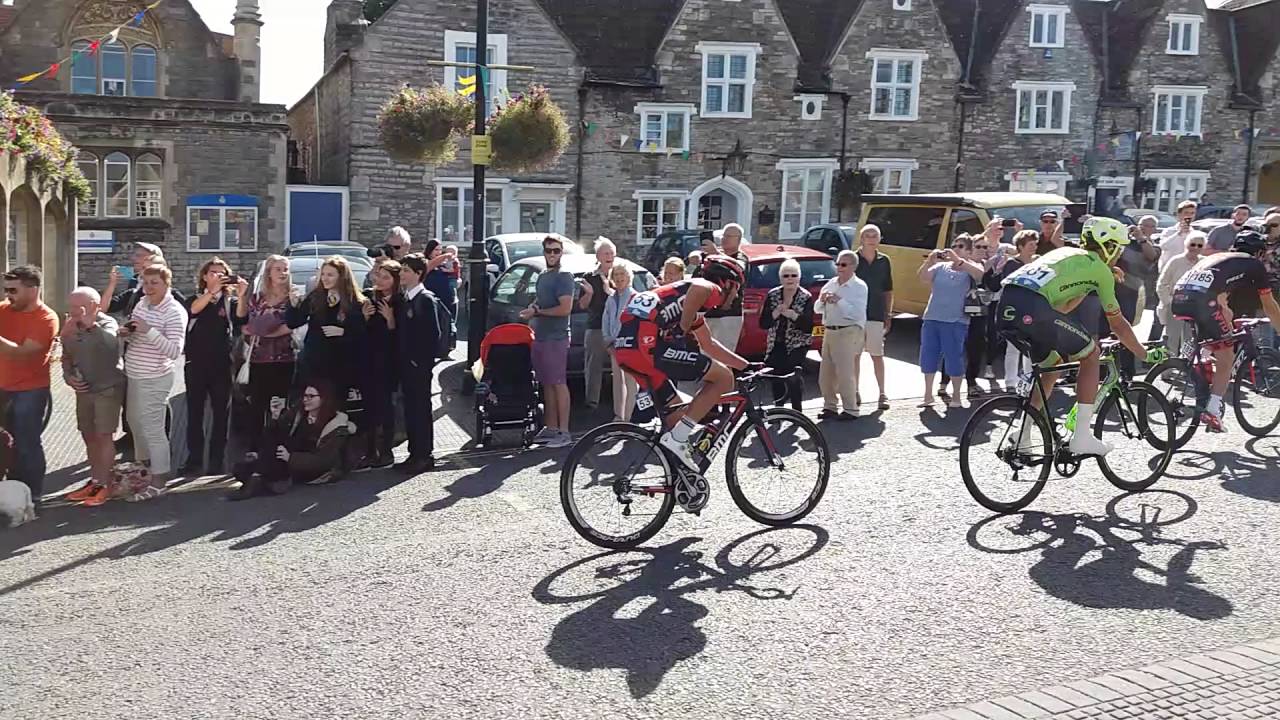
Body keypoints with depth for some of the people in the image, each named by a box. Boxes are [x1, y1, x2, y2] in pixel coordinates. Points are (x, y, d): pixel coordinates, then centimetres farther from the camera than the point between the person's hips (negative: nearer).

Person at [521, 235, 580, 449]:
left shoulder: (564, 277, -9)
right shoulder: (542, 277, 17)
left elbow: (565, 308, -19)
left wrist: (537, 311, -13)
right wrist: (531, 311, 6)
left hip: (556, 339, -8)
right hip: (540, 337, 8)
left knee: (559, 384, -7)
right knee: (547, 384, 11)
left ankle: (564, 432, -5)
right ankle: (551, 428, 17)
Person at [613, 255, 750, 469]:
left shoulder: (686, 294, 35)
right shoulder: (712, 288, 7)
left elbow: (709, 344, 46)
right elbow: (699, 288, -21)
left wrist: (746, 366, 49)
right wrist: (684, 329, -10)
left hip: (626, 347, 9)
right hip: (647, 342, -9)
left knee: (678, 415, 23)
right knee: (723, 378, 1)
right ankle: (677, 438, -5)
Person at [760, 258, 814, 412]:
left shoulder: (806, 298, -6)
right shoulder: (772, 295, 2)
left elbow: (808, 327, -13)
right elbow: (763, 324, -3)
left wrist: (793, 316, -27)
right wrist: (776, 313, -20)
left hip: (797, 346, -3)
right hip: (776, 346, 4)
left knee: (794, 379, -19)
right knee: (776, 380, 7)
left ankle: (797, 412, -10)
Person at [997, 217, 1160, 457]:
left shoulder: (1066, 253, 34)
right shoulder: (1101, 269, 15)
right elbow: (1117, 324, 22)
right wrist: (1146, 354, 33)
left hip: (1005, 306, 7)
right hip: (1033, 308, -7)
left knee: (1054, 365, 26)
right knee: (1091, 354, 12)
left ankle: (1022, 437, 24)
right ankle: (1082, 437, 8)